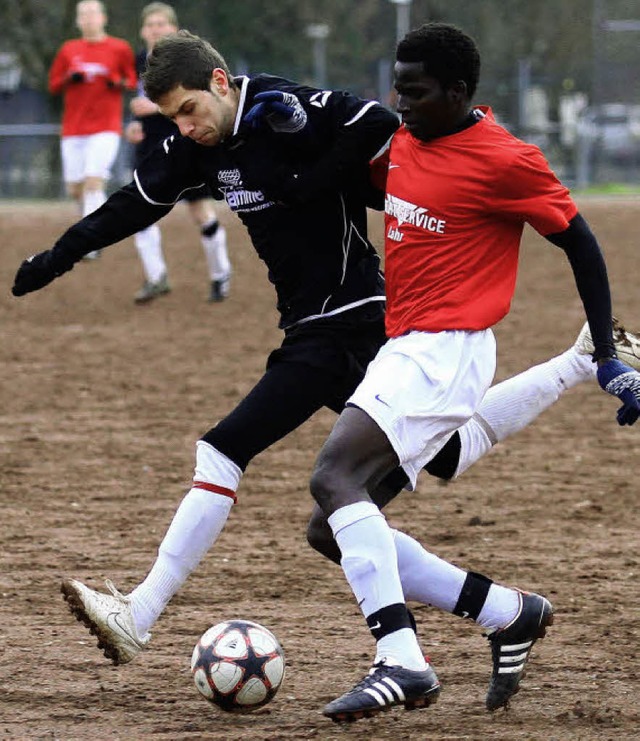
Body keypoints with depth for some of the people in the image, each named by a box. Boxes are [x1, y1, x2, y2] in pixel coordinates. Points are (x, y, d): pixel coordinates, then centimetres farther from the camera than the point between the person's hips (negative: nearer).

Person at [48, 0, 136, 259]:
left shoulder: (120, 49, 3)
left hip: (106, 128, -4)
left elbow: (134, 81, 10)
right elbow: (53, 85, 14)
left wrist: (120, 83, -12)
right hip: (73, 129, 4)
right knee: (75, 189, 2)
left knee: (93, 181, -19)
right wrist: (69, 79, -8)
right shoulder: (69, 50, 11)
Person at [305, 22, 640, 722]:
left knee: (334, 477, -26)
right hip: (402, 349, 9)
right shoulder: (405, 140, 11)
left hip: (446, 351, -9)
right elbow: (369, 184, 32)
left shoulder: (505, 162, -12)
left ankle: (402, 663, -30)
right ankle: (510, 614, 11)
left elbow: (579, 243, -5)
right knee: (340, 530, 3)